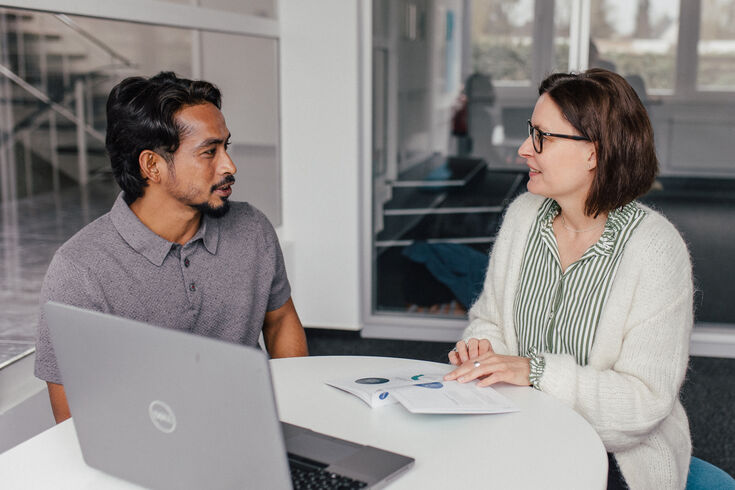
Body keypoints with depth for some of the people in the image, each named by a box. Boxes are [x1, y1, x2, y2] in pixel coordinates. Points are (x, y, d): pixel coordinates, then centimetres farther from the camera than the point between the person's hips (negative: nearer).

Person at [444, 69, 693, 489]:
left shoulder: (657, 248, -16)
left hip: (618, 453, -5)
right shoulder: (523, 215, 2)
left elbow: (647, 398, -18)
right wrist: (481, 346, -9)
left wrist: (536, 370, -25)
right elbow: (490, 318, 13)